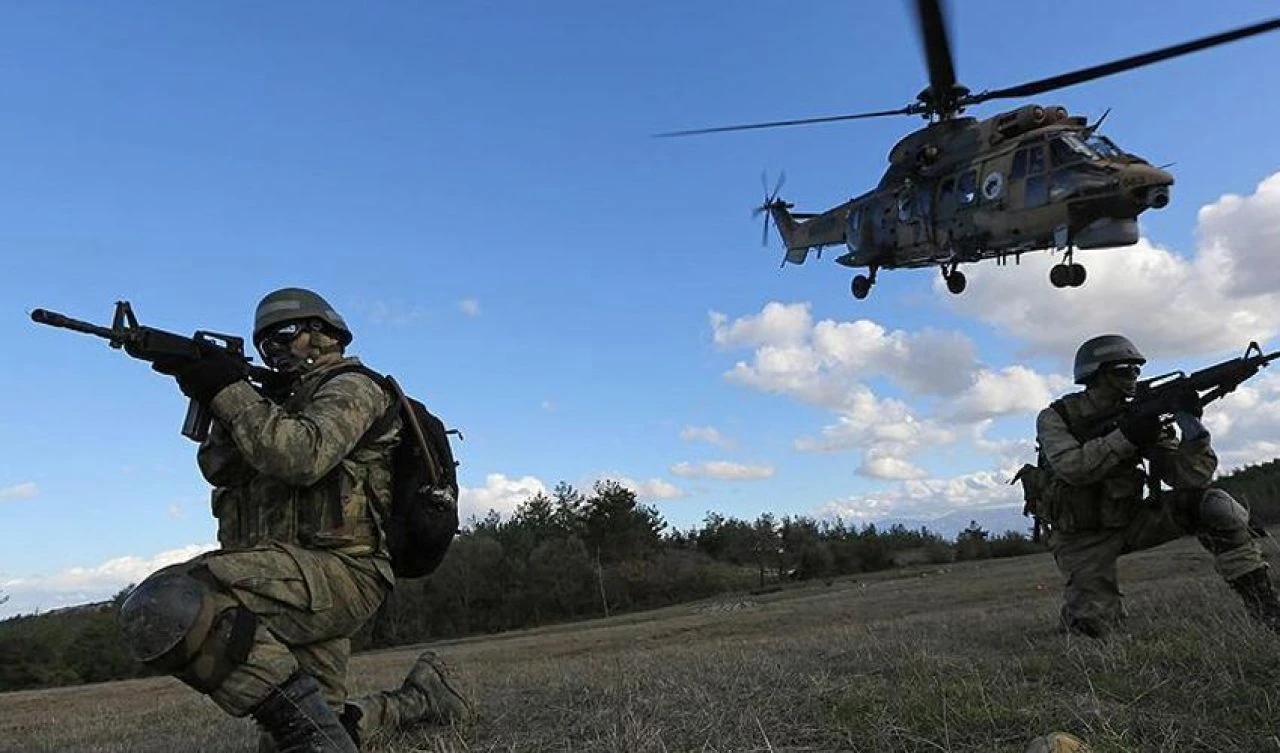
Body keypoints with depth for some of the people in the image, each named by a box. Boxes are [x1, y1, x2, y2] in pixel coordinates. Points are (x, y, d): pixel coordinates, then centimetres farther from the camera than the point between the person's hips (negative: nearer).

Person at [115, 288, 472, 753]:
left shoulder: (350, 387, 0)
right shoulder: (287, 404, 27)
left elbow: (302, 458, -20)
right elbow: (220, 470, 13)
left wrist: (230, 391, -12)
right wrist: (217, 403, -2)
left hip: (335, 571, -9)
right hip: (302, 580, 9)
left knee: (161, 609, -28)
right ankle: (420, 698, 31)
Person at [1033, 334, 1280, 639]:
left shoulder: (1140, 416, 1)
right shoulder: (1055, 418, -10)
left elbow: (1189, 478, -8)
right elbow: (1071, 468, -28)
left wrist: (1192, 425, -23)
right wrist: (1126, 436, -31)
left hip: (1129, 521, 4)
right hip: (1083, 538, -4)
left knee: (1212, 504, -17)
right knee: (1092, 623, -20)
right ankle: (1082, 603, 18)